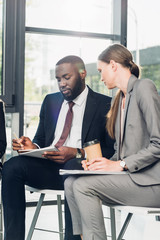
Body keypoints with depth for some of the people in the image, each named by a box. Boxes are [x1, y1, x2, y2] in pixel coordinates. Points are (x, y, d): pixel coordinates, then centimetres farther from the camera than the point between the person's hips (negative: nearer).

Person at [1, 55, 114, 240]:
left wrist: (76, 153, -22)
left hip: (82, 166, -5)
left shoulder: (104, 105, 3)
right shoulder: (50, 101, 21)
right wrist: (32, 146, -3)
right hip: (49, 167, 5)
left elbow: (111, 149, -6)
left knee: (73, 168, -39)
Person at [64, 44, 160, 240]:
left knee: (83, 186, -23)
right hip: (128, 175, 8)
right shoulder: (119, 99, 19)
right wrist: (107, 163, 1)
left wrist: (120, 165, -17)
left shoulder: (144, 88, -9)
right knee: (71, 183, -9)